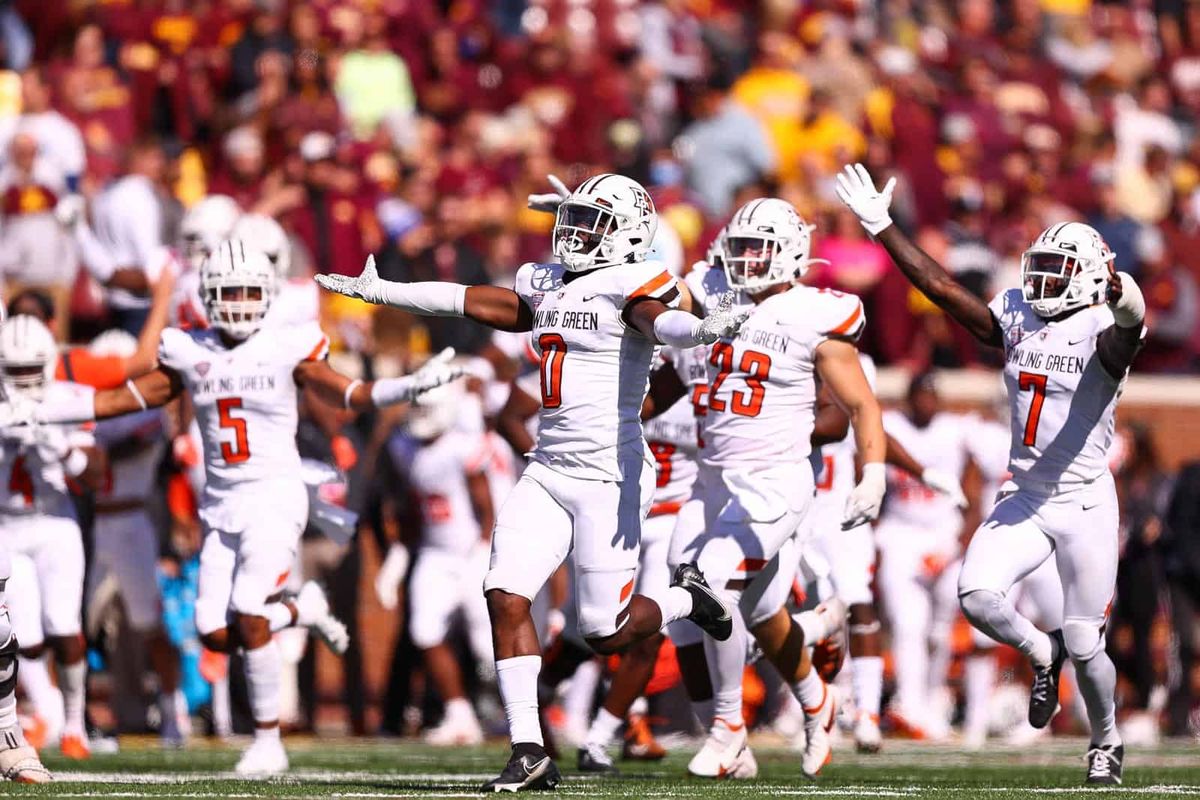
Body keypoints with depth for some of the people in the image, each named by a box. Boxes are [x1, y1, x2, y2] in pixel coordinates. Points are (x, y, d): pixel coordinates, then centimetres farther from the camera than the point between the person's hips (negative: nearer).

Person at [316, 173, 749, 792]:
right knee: (505, 596, -7)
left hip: (609, 475, -7)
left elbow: (659, 319, -31)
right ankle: (529, 753, -2)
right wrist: (381, 293, 33)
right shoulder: (549, 288, 13)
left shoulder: (627, 286, -10)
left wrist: (703, 328, -56)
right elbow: (475, 301, 25)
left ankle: (686, 598, 28)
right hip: (548, 469, 7)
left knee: (606, 634, -4)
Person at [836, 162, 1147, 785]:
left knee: (1084, 646, -1)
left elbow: (1126, 334, -37)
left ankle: (1106, 740, 27)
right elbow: (943, 289, 6)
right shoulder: (1016, 320, 5)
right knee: (976, 594, -19)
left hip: (1085, 505, -5)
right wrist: (882, 229, 2)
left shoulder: (1102, 330, -13)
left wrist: (1125, 304, -60)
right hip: (1024, 500, 5)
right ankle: (1041, 655, 13)